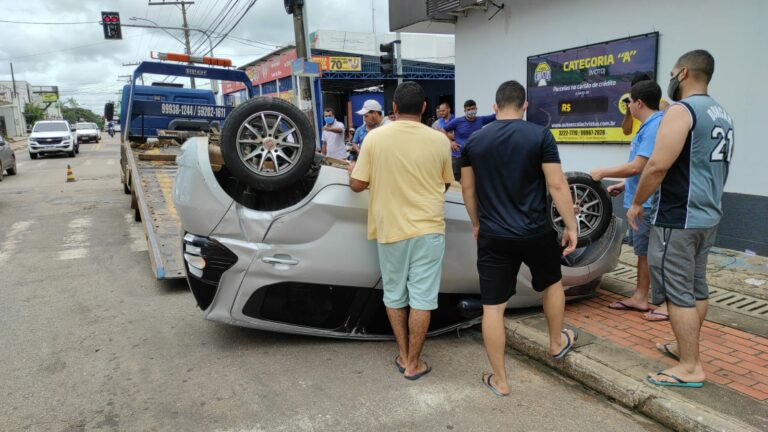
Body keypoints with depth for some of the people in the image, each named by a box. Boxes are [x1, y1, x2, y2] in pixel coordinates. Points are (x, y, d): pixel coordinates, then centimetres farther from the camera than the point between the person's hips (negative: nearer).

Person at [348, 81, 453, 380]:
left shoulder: (375, 137, -6)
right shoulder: (439, 140, -4)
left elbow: (357, 185, -1)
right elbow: (445, 184, 9)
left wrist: (353, 169, 21)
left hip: (390, 229, 1)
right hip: (428, 229, -1)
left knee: (394, 294, 17)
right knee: (422, 297, 7)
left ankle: (402, 356, 27)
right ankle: (413, 363, 16)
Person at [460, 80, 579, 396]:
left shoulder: (474, 141, 3)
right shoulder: (540, 135, -6)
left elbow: (467, 189, 8)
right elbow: (557, 185, -10)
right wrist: (571, 226, -1)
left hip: (492, 236, 1)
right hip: (536, 232, 0)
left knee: (492, 306, 8)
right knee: (552, 283, 28)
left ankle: (499, 379, 17)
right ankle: (557, 343, 47)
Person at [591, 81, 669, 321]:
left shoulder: (655, 126, -18)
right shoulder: (648, 126, 14)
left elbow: (636, 167, -22)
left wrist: (603, 173, -11)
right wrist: (624, 186, 19)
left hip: (649, 204, -10)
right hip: (640, 201, 10)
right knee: (644, 252, 16)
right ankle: (640, 298, 27)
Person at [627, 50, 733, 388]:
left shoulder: (681, 110, -15)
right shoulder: (722, 115, 15)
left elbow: (658, 165, -23)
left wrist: (636, 203, -11)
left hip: (679, 218, -10)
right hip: (708, 215, 10)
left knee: (678, 293, -3)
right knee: (696, 288, 17)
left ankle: (690, 367, 3)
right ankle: (686, 347, 31)